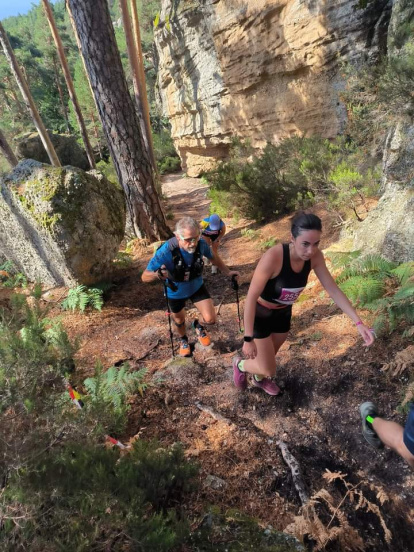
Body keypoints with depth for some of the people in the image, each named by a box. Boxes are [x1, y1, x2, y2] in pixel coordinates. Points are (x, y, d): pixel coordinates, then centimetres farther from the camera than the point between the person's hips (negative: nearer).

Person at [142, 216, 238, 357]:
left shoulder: (201, 244, -27)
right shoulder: (166, 251, -37)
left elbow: (213, 256, -2)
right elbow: (145, 276, -33)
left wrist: (227, 272, 3)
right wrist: (158, 274, -54)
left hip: (197, 287, 2)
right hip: (176, 292, -1)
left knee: (210, 319, -8)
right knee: (179, 320, 21)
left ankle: (199, 325, 31)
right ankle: (183, 340, 57)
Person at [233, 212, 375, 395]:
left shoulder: (315, 257, -18)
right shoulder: (273, 257, -36)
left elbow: (333, 290, -8)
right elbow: (251, 297, -30)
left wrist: (358, 322, -13)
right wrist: (248, 339, -25)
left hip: (283, 312, 6)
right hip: (259, 314, -5)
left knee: (271, 353, 28)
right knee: (269, 370, 3)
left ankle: (259, 379, 61)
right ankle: (240, 364, 36)